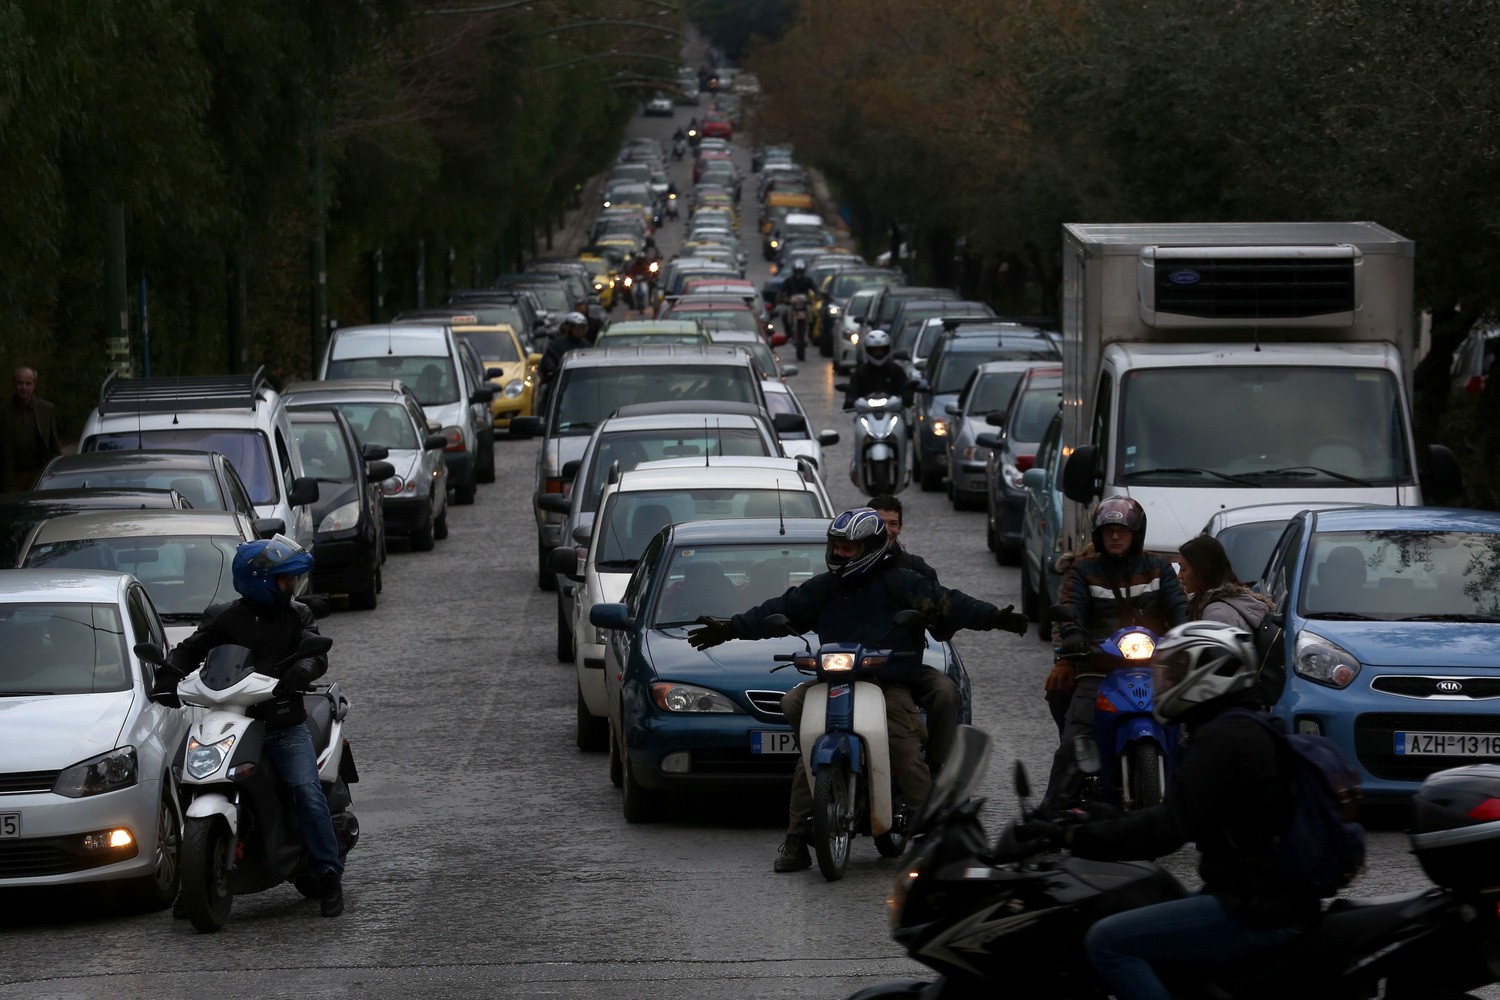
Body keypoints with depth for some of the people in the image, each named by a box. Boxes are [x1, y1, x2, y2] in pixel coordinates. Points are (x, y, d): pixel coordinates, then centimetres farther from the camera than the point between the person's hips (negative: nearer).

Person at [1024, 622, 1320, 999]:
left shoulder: (1223, 738, -15)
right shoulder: (1244, 728, 17)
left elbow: (1167, 829, -23)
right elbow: (1182, 816, 26)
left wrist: (1072, 837, -21)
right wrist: (1097, 822, 24)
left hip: (1257, 912, -11)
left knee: (1108, 942, -16)